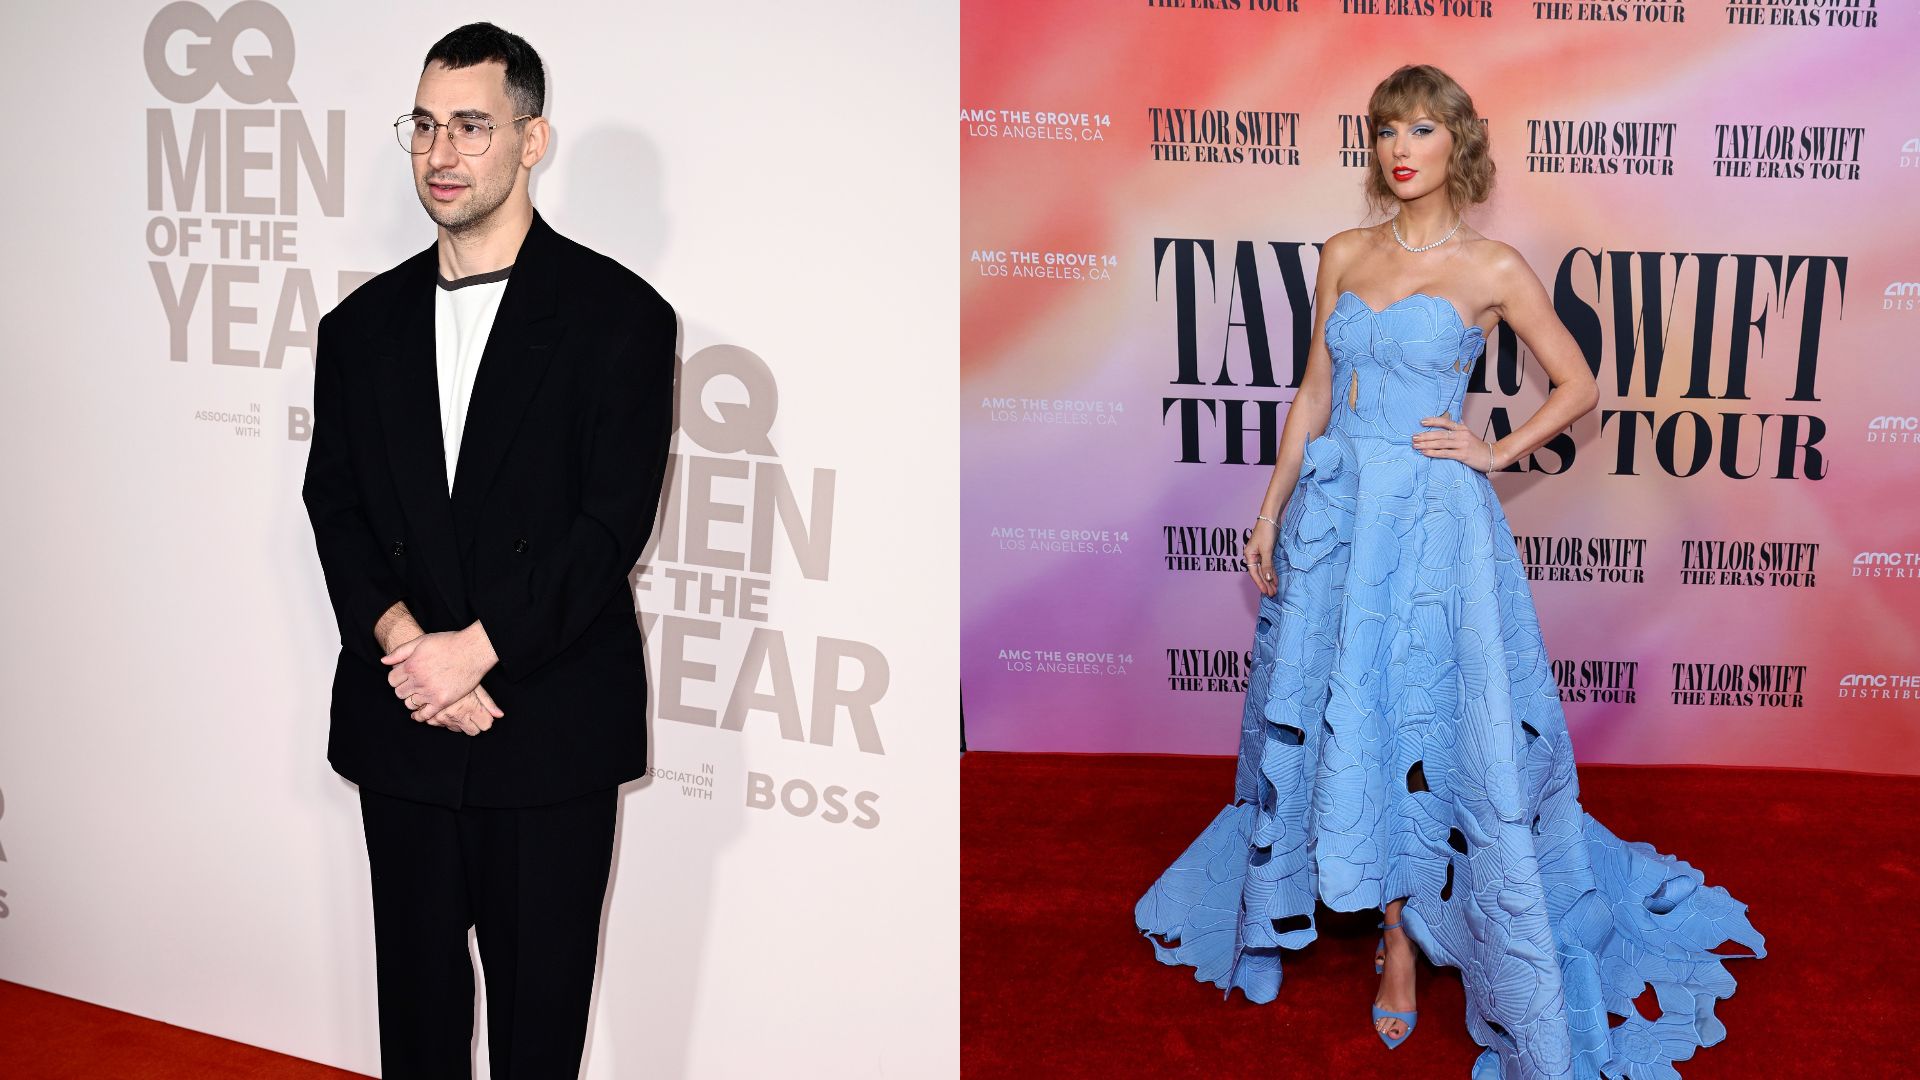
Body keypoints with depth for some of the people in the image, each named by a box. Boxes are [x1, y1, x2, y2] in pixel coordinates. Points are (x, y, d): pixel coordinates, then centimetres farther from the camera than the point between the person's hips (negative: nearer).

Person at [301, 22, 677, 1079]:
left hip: (553, 731, -4)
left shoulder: (617, 314, -5)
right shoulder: (363, 324, 10)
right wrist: (403, 643, -12)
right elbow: (335, 507, 5)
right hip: (402, 727, 4)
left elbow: (612, 522, -12)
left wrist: (474, 650, -17)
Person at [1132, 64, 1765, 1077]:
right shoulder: (1345, 255, 8)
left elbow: (1579, 385, 6)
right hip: (1333, 509, 4)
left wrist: (1497, 452, -3)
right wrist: (1271, 511, 8)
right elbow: (1313, 394, 11)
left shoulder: (1493, 268, -3)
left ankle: (1405, 931, 15)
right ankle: (1392, 924, 27)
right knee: (1337, 717, 9)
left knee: (1424, 724, 0)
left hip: (1433, 519, -4)